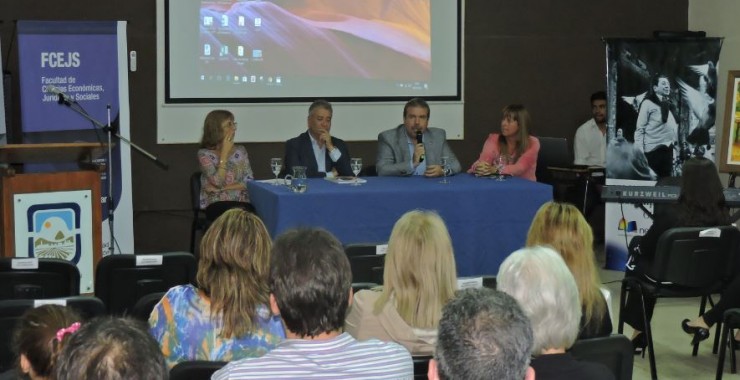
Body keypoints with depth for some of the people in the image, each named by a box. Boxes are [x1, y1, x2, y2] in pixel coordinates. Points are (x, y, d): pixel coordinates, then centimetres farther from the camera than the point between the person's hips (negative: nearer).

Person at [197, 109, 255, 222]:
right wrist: (225, 152, -9)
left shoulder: (240, 151, 13)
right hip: (216, 204, -3)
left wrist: (222, 188, -7)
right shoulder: (204, 154, 0)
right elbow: (218, 183, -13)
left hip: (242, 203, 3)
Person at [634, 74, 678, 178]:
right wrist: (639, 151, -14)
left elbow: (674, 126, 17)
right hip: (653, 150, -6)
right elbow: (639, 128, -8)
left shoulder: (670, 104, 14)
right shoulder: (648, 103, -5)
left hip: (668, 149, 6)